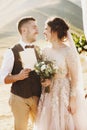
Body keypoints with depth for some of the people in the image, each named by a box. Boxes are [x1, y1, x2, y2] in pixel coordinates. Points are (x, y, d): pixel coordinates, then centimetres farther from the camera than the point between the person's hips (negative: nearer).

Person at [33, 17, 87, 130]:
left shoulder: (68, 51, -13)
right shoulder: (46, 51, 5)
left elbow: (75, 78, -11)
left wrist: (73, 99, -13)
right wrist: (44, 80, -6)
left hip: (65, 94, -5)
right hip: (49, 95, 6)